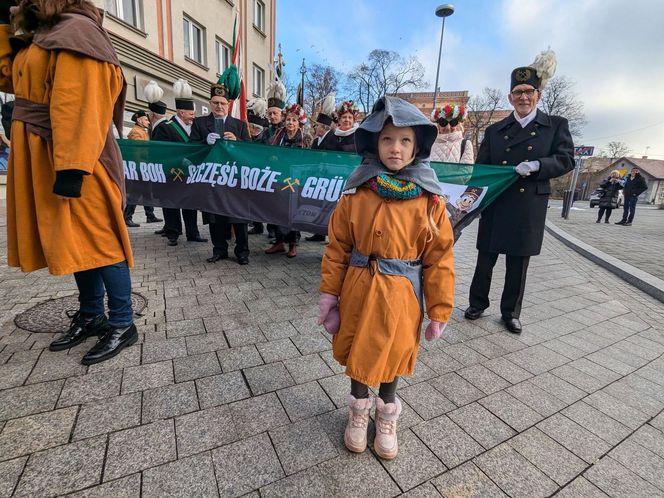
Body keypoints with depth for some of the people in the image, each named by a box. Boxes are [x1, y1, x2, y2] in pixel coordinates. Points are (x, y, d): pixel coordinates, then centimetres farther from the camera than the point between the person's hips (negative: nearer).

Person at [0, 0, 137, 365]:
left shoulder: (75, 31, -9)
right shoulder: (41, 36, 21)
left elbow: (80, 106, -19)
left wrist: (71, 167, -24)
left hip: (70, 160, -9)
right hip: (43, 159, 9)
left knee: (95, 241, -8)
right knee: (76, 240, 11)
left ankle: (123, 325, 2)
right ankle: (90, 317, 22)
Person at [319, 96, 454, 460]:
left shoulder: (430, 201, -8)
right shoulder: (356, 194, -7)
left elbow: (439, 259, -5)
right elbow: (337, 247, -2)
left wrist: (439, 310, -3)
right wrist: (329, 293, -2)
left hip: (402, 295, 0)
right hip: (359, 289, 1)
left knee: (392, 355, 18)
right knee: (357, 353, 17)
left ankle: (387, 417, 47)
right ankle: (359, 411, 46)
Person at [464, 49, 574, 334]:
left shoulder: (556, 125, 7)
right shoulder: (494, 130, 9)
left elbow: (566, 160, 1)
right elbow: (481, 168, 7)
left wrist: (536, 165, -17)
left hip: (529, 208, 0)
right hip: (495, 206, 1)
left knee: (518, 264, 8)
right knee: (485, 259, 8)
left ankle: (511, 313, 24)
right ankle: (478, 303, 26)